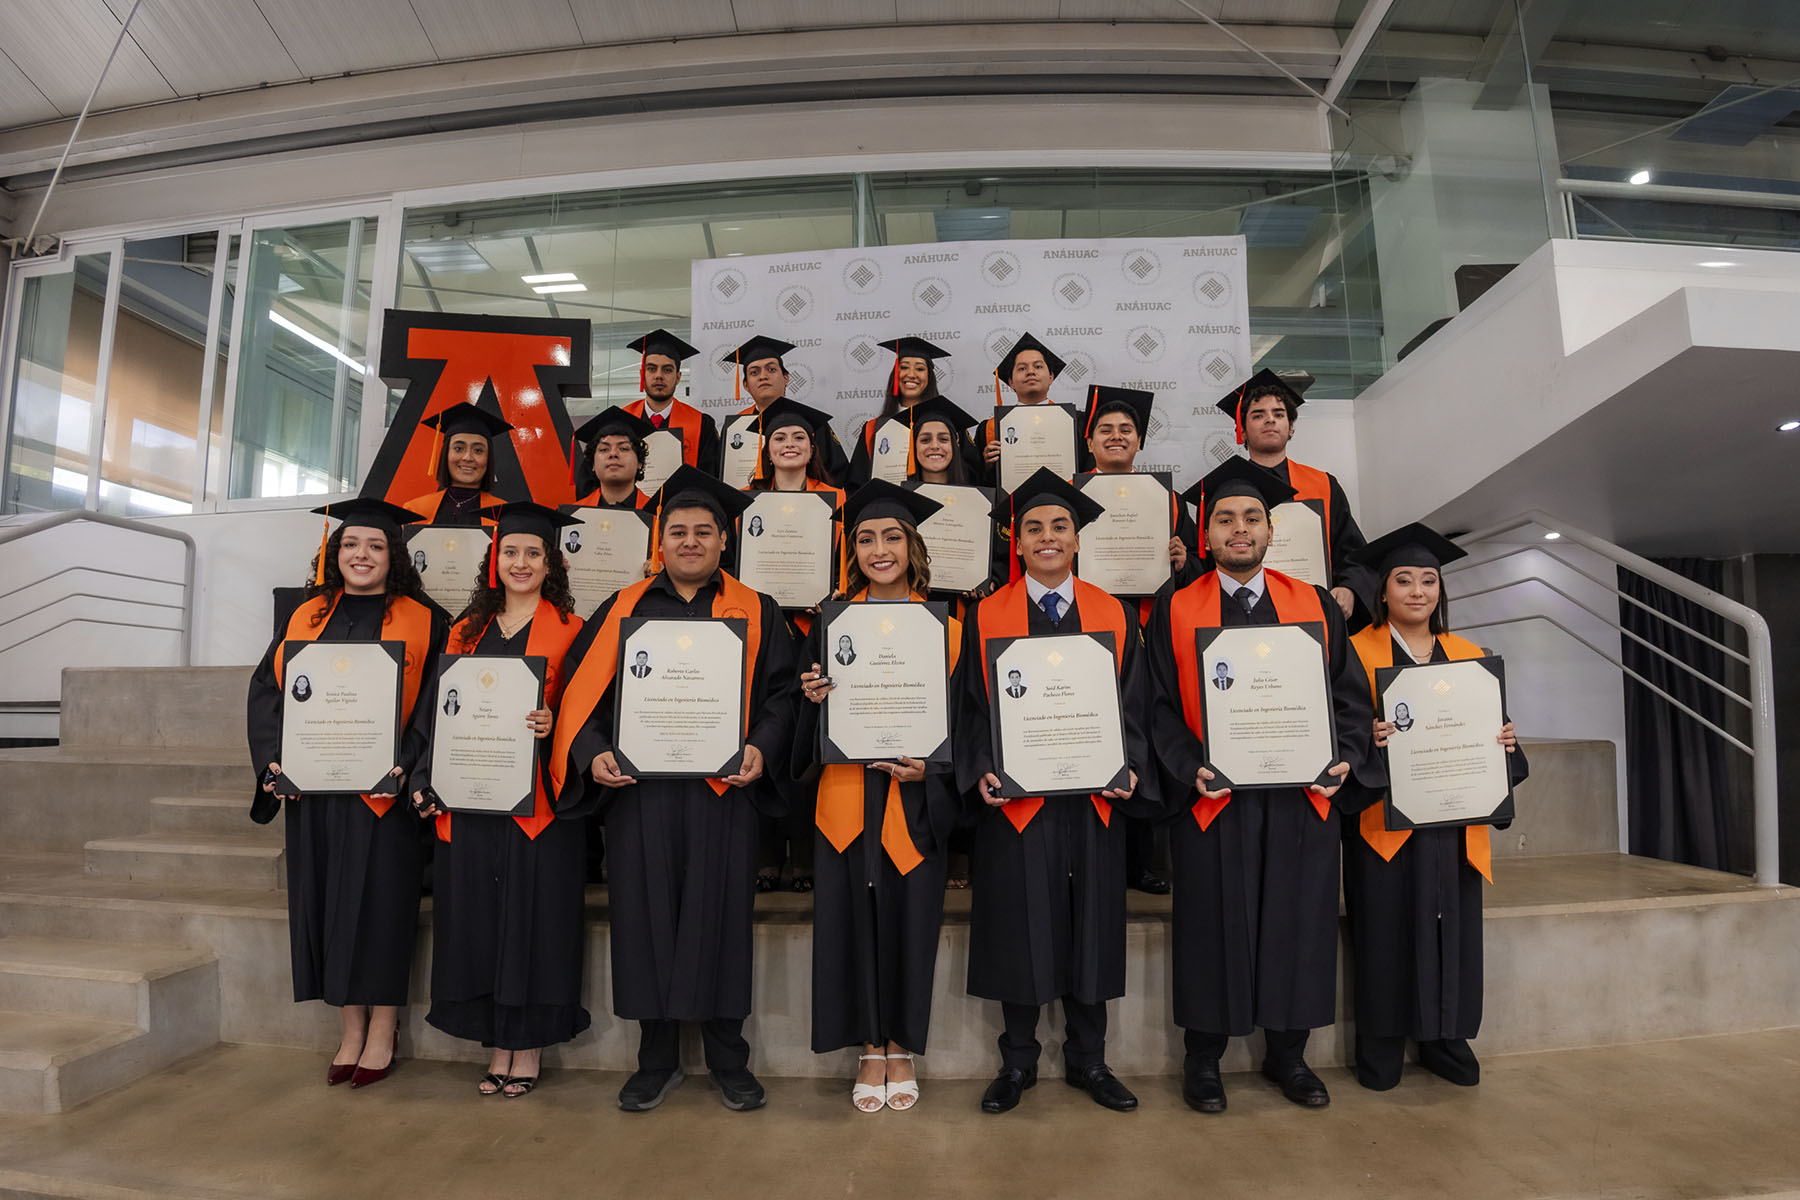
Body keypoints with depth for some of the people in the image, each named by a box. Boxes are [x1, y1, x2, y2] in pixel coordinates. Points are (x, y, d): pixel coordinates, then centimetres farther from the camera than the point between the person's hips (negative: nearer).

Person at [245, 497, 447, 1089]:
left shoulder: (422, 622, 0)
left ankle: (381, 1035, 15)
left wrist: (406, 766, -18)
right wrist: (276, 758, -3)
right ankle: (349, 1031, 22)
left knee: (380, 900, 0)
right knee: (327, 899, 8)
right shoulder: (307, 616, 12)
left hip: (382, 790, -4)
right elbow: (267, 690, 11)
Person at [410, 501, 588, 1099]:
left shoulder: (570, 631, 2)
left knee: (533, 913, 1)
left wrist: (551, 727, -23)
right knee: (478, 916, 8)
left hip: (537, 799, -4)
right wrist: (428, 779, 4)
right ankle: (498, 1044, 21)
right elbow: (441, 712, 14)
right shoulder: (467, 631, 14)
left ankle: (530, 1045, 16)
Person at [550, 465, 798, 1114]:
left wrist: (761, 748, -15)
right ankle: (657, 1056, 25)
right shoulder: (623, 609, 11)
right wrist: (592, 753, -10)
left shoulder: (755, 613, 8)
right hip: (638, 787, 1)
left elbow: (780, 692, 2)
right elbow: (581, 690, 7)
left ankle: (727, 1055, 22)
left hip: (723, 787, -1)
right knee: (646, 914, 7)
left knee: (721, 914, 4)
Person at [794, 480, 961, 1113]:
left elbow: (959, 714, 3)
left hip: (915, 795, -1)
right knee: (854, 912, 5)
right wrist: (813, 697, -13)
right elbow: (813, 718, 9)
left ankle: (901, 1048, 24)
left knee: (909, 912, 5)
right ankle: (870, 1050, 23)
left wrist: (928, 766, -12)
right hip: (847, 791, 1)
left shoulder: (944, 627, 3)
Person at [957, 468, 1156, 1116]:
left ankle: (1087, 1059, 29)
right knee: (1018, 926, 7)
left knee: (1091, 927, 11)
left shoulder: (1113, 615, 7)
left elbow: (1130, 704, 7)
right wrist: (982, 769, -11)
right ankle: (1018, 1060, 26)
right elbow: (975, 705, 2)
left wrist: (1129, 767, -8)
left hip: (1094, 796, 2)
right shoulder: (987, 615, 2)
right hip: (1013, 796, -1)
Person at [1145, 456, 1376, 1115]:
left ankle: (1287, 1054, 30)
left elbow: (1348, 693, 8)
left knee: (1298, 924, 10)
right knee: (1213, 928, 5)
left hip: (1305, 796, 3)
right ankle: (1203, 1059, 22)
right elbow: (1161, 704, -1)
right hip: (1211, 796, -2)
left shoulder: (1316, 605, 10)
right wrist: (1189, 767, -15)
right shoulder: (1175, 609, 3)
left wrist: (1345, 757, -8)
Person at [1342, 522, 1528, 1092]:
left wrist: (1505, 741, -9)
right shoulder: (1357, 651, 0)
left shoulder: (1469, 656, 14)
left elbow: (1493, 727, 13)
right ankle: (1381, 1046, 11)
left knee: (1452, 927, 5)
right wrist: (1368, 738, -27)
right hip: (1385, 819, -4)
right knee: (1388, 928, -2)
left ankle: (1444, 1039, 21)